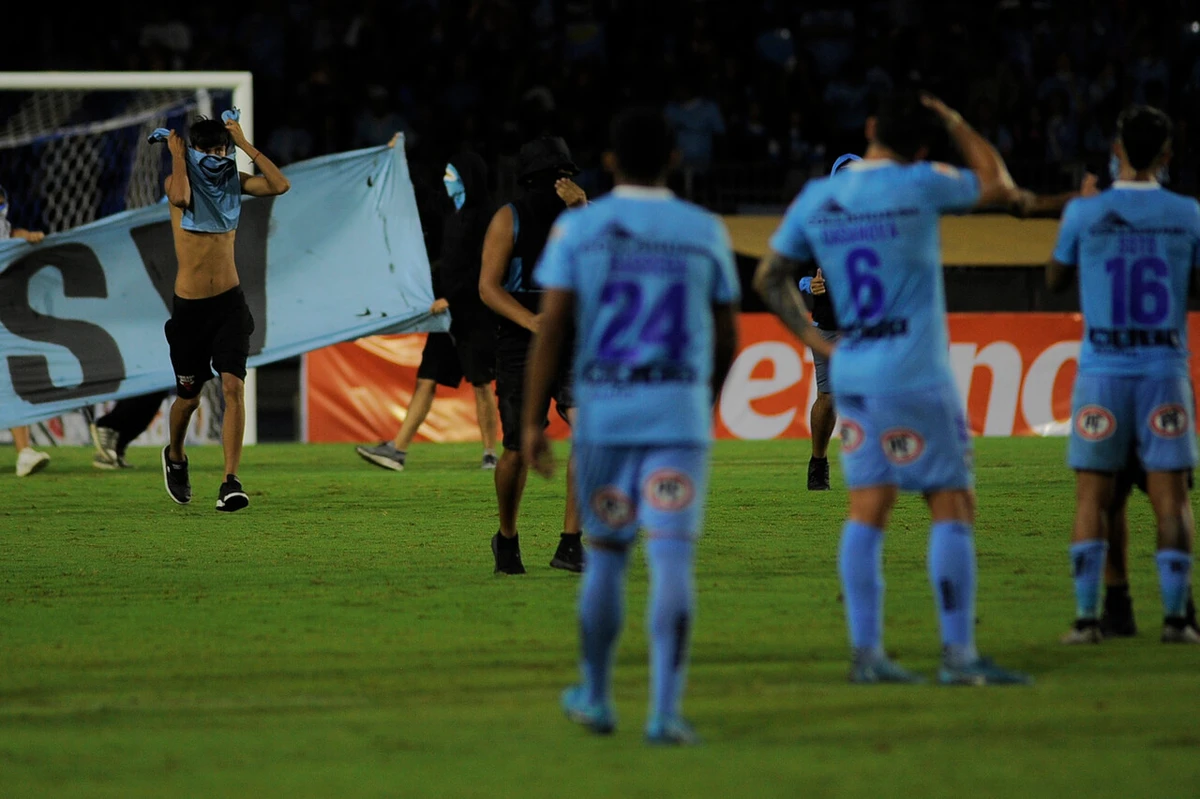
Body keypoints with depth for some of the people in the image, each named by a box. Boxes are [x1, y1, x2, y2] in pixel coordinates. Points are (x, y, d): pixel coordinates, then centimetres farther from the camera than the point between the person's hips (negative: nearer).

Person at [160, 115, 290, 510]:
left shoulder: (233, 180, 4)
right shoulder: (180, 180, -5)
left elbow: (279, 185, -11)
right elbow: (179, 197, -31)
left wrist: (245, 144, -9)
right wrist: (177, 155, -16)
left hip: (229, 303, 1)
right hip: (189, 306, -1)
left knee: (234, 387, -15)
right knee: (188, 397, 11)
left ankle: (231, 482, -18)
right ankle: (175, 457, 42)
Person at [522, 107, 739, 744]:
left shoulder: (578, 229, 1)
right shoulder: (705, 232, 5)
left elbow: (551, 327, -6)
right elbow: (727, 339, 11)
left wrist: (533, 422, -4)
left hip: (601, 413, 1)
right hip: (680, 417, -1)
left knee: (605, 556, 16)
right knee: (671, 562, -6)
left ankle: (595, 699, 28)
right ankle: (664, 712, -15)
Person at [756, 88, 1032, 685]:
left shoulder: (815, 199, 7)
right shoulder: (919, 186, -10)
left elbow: (770, 279, 15)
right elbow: (1000, 187, 5)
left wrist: (816, 340, 16)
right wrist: (955, 125, 13)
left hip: (852, 373, 6)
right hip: (916, 377, -6)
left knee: (867, 511, 6)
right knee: (952, 507, -2)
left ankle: (865, 652, 4)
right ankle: (958, 654, -5)